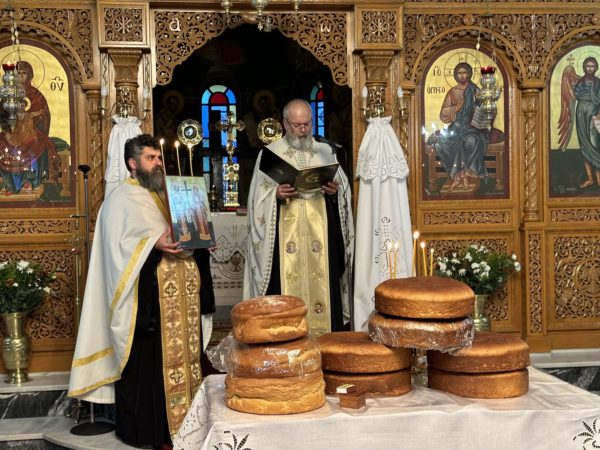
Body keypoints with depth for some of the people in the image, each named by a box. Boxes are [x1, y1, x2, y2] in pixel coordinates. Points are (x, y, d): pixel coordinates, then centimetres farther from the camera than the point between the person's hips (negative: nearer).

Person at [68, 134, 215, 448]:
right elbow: (119, 245, -15)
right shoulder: (121, 199, -4)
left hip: (177, 296, 7)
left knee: (179, 355, 11)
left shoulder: (168, 195, 19)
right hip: (146, 298, -7)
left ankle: (178, 420, 21)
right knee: (146, 361, -2)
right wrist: (154, 244, -28)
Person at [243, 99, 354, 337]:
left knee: (321, 282, 1)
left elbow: (343, 188, 12)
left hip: (320, 232, 2)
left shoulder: (325, 151, 12)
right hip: (285, 235, -2)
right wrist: (276, 194, -18)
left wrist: (335, 190, -9)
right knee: (287, 284, -5)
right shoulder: (270, 153, 6)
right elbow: (259, 196, 1)